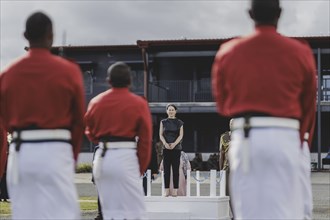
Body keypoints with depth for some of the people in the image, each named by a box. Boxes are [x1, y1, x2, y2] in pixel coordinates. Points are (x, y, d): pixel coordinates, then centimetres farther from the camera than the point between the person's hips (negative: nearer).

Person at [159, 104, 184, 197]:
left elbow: (181, 135, 1)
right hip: (166, 148, 1)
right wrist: (165, 143, -12)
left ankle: (175, 190, -2)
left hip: (176, 148, -1)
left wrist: (174, 144, -15)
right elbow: (161, 135, 6)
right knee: (166, 169, -2)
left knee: (175, 169, -3)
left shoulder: (179, 122, 8)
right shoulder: (163, 122, 11)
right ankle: (167, 190, -1)